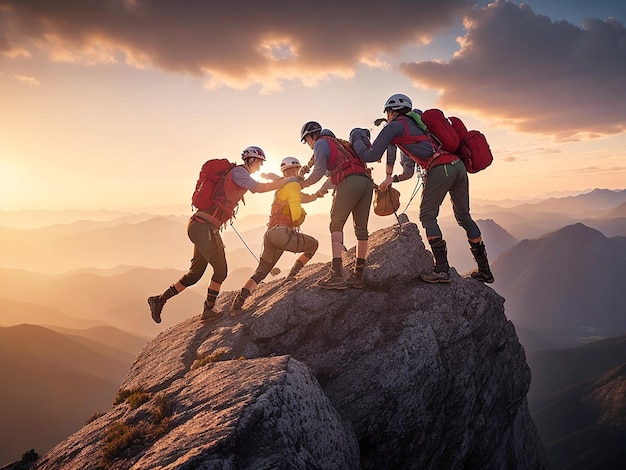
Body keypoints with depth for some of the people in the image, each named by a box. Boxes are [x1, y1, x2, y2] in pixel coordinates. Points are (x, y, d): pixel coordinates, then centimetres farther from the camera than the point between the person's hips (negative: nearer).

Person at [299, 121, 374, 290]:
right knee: (361, 228, 6)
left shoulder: (320, 143, 9)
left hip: (349, 181, -8)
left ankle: (336, 274, -16)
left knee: (336, 225, -5)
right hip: (367, 181, 8)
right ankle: (358, 276, 9)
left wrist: (301, 185, 13)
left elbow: (318, 172, 0)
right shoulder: (338, 142, 35)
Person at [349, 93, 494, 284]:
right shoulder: (416, 122, 31)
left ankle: (442, 269, -3)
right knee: (464, 217, 15)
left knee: (428, 217, 4)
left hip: (440, 168, -8)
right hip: (458, 165, 8)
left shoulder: (394, 126, 7)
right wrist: (392, 178, 44)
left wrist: (357, 138, 17)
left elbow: (371, 155, 1)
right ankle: (484, 270, 20)